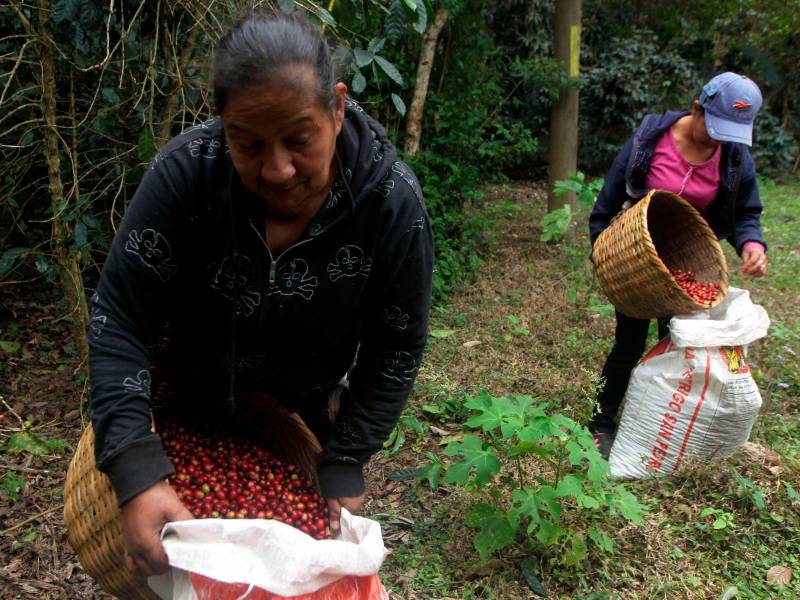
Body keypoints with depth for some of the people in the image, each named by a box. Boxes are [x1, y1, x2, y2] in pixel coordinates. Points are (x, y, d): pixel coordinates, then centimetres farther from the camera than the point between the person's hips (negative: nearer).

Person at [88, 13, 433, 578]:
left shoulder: (393, 201, -28)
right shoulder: (186, 170, -29)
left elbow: (396, 348, -17)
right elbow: (118, 319, -26)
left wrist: (346, 466, -20)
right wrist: (135, 473, -34)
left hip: (304, 408, 0)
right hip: (185, 399, 1)